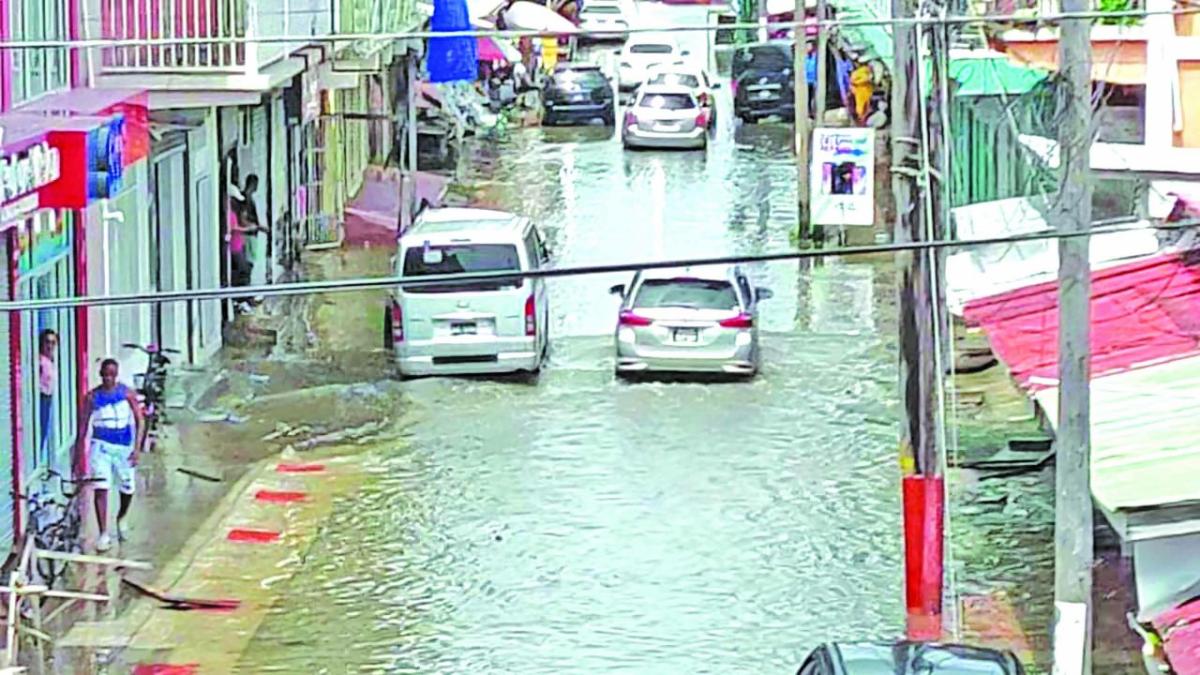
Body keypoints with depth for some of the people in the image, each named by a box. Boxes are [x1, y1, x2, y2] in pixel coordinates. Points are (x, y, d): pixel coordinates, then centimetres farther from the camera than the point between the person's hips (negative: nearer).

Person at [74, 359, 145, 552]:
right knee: (100, 489, -14)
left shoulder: (127, 393, -3)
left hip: (124, 448, 1)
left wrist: (137, 448, -12)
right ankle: (103, 535, -13)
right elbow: (83, 428, 4)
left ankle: (120, 520, 43)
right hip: (101, 446, -1)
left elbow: (140, 421, -1)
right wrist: (78, 458, 2)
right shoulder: (92, 397, -2)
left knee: (127, 490, 12)